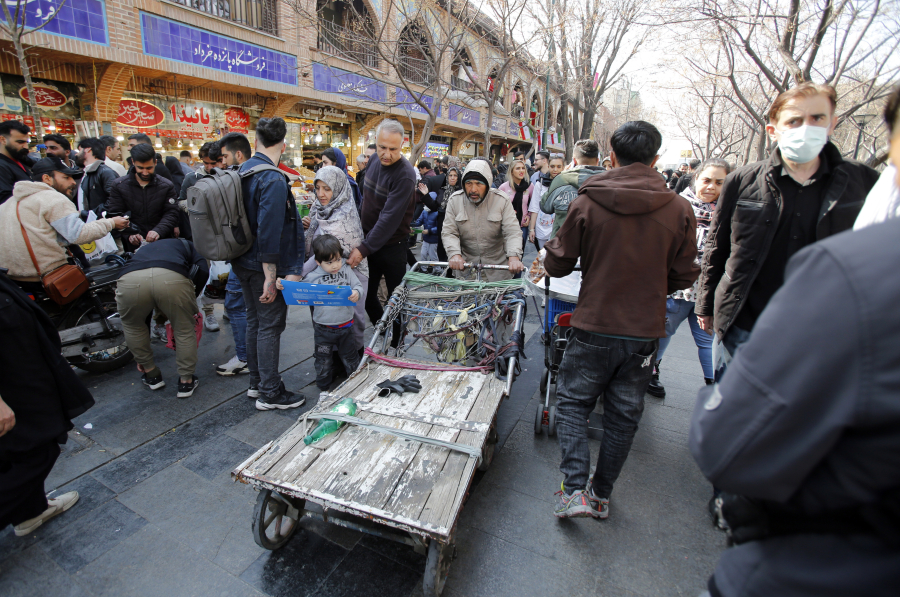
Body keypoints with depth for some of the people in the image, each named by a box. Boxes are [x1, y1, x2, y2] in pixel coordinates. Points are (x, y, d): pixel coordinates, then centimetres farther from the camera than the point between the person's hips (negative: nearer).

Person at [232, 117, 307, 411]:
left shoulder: (242, 170, 8)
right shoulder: (273, 179, -20)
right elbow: (268, 232, -25)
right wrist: (270, 278, -24)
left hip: (243, 262, 9)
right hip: (265, 266, -9)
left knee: (254, 321, 18)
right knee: (270, 326, 1)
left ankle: (256, 382, 32)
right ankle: (270, 393, 12)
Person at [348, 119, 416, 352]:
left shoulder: (405, 174, -21)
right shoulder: (375, 161, 3)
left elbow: (390, 218, -27)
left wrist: (364, 249, -30)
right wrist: (363, 243, 14)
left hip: (392, 245, -7)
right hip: (369, 240, 7)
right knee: (365, 294, 14)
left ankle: (396, 344, 25)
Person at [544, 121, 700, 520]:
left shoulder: (587, 203, -9)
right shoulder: (679, 209, -4)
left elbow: (558, 265, -4)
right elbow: (684, 277, 3)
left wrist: (549, 251, 19)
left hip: (594, 327, -2)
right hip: (645, 331, 3)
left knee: (572, 402, 15)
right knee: (624, 414, 17)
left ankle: (575, 490, 8)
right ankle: (601, 494, 32)